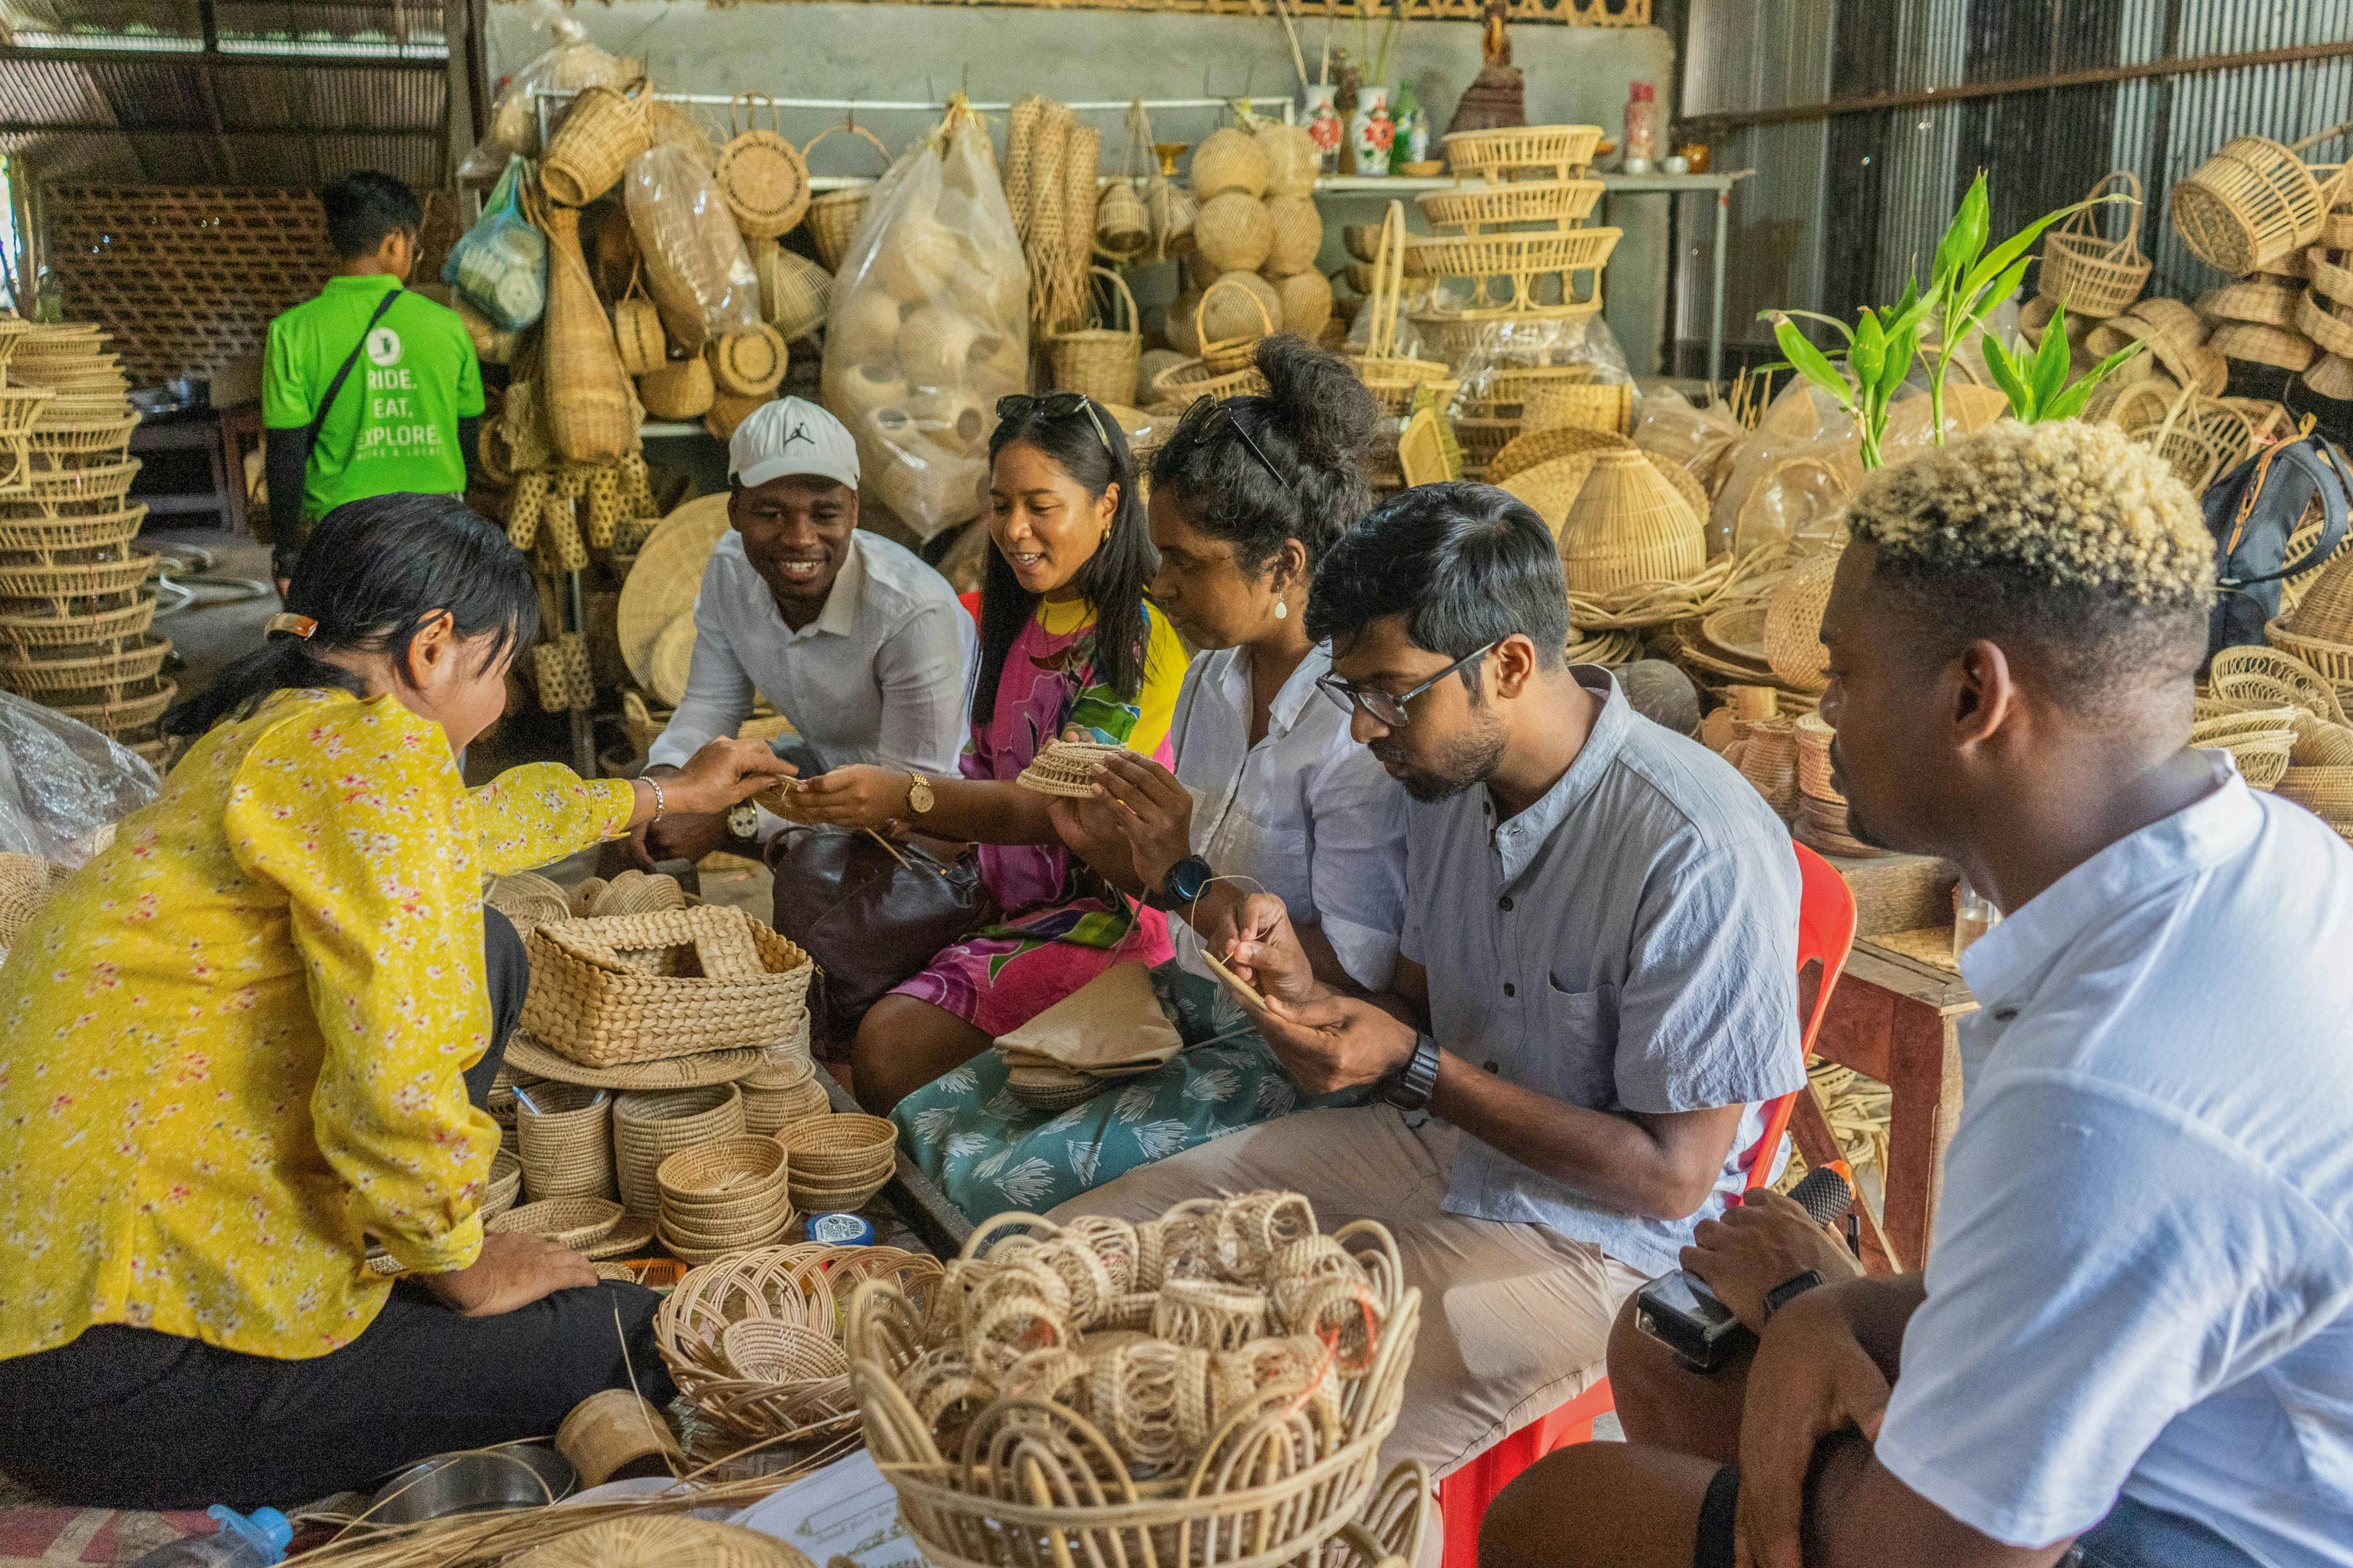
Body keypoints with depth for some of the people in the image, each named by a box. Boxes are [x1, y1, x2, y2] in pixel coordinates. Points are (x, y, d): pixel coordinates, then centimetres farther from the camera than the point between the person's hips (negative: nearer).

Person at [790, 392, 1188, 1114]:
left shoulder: (1144, 634, -12)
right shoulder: (1015, 620, 14)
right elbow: (987, 781, 14)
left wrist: (908, 796, -35)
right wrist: (863, 800, -3)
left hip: (1108, 918, -7)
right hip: (1013, 906, 8)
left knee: (891, 1044, -23)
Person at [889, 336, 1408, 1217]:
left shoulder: (1361, 723, -23)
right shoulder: (1215, 677, 5)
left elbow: (1358, 969, -24)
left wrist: (1188, 884, -21)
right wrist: (1113, 849, -7)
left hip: (1294, 1054, -8)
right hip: (1192, 1004, 9)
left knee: (1007, 1181, -17)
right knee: (932, 1117, 4)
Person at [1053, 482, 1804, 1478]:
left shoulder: (1700, 856, -26)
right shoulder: (1452, 775, -1)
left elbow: (1671, 1175, -20)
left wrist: (1413, 1070, -24)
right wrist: (1310, 993, -10)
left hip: (1594, 1231, -7)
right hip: (1442, 1138, 8)